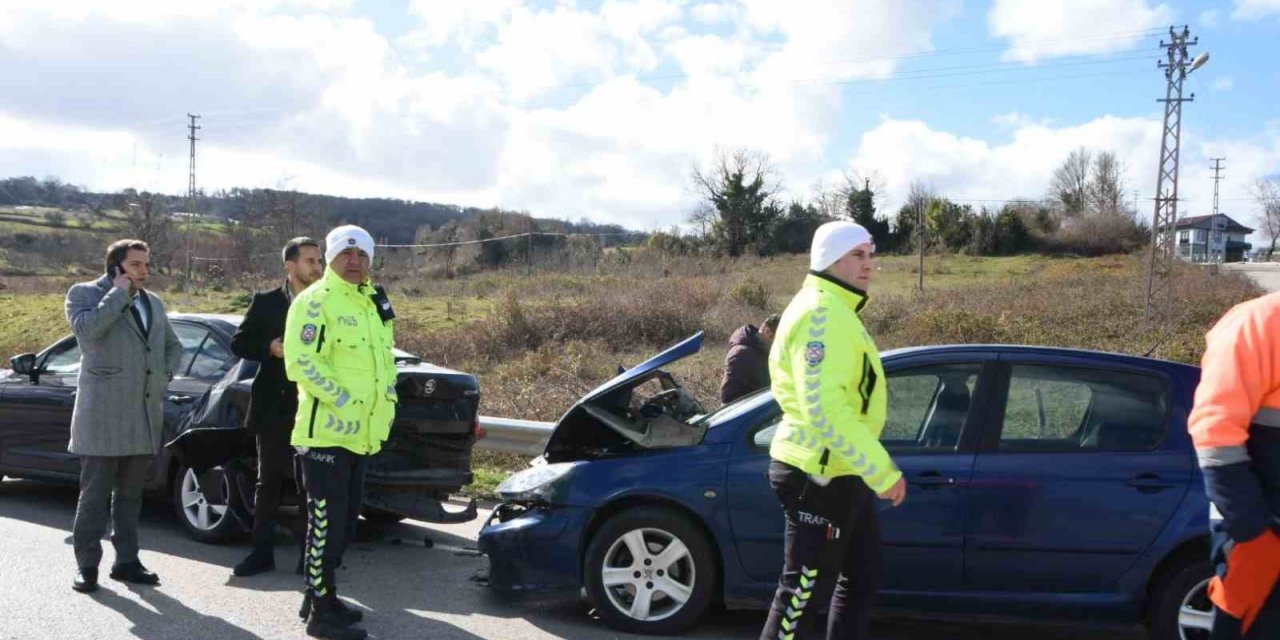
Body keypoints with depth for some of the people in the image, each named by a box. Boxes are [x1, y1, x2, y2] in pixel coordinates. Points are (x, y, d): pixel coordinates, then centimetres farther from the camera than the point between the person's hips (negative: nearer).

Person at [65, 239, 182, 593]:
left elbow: (173, 345, 29)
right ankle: (86, 565, 8)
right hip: (103, 415, -6)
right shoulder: (84, 293, 0)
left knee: (130, 494, 11)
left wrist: (166, 372, 12)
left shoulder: (153, 302, 18)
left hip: (145, 415, 6)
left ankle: (126, 560, 19)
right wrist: (119, 293, -12)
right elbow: (86, 328, -20)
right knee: (95, 495, -1)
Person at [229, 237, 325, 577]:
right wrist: (270, 349, -12)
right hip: (275, 406, 0)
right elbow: (238, 343, 5)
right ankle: (262, 552, 17)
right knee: (268, 482, 8)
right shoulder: (265, 302, 3)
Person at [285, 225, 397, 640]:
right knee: (327, 520, -5)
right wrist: (343, 400, -22)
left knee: (346, 518, 16)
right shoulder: (316, 301, -11)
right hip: (325, 432, -9)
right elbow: (302, 361, -21)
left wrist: (386, 403, 11)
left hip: (359, 433, 9)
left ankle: (321, 594, 29)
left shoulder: (374, 303, 17)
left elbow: (384, 359, 25)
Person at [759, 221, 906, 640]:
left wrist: (872, 470, 25)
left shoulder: (834, 311, 16)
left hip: (839, 473, 11)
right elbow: (823, 408, -29)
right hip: (819, 476, -11)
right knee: (805, 592, -1)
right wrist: (883, 472, -26)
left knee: (862, 578, 19)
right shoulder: (822, 313, -20)